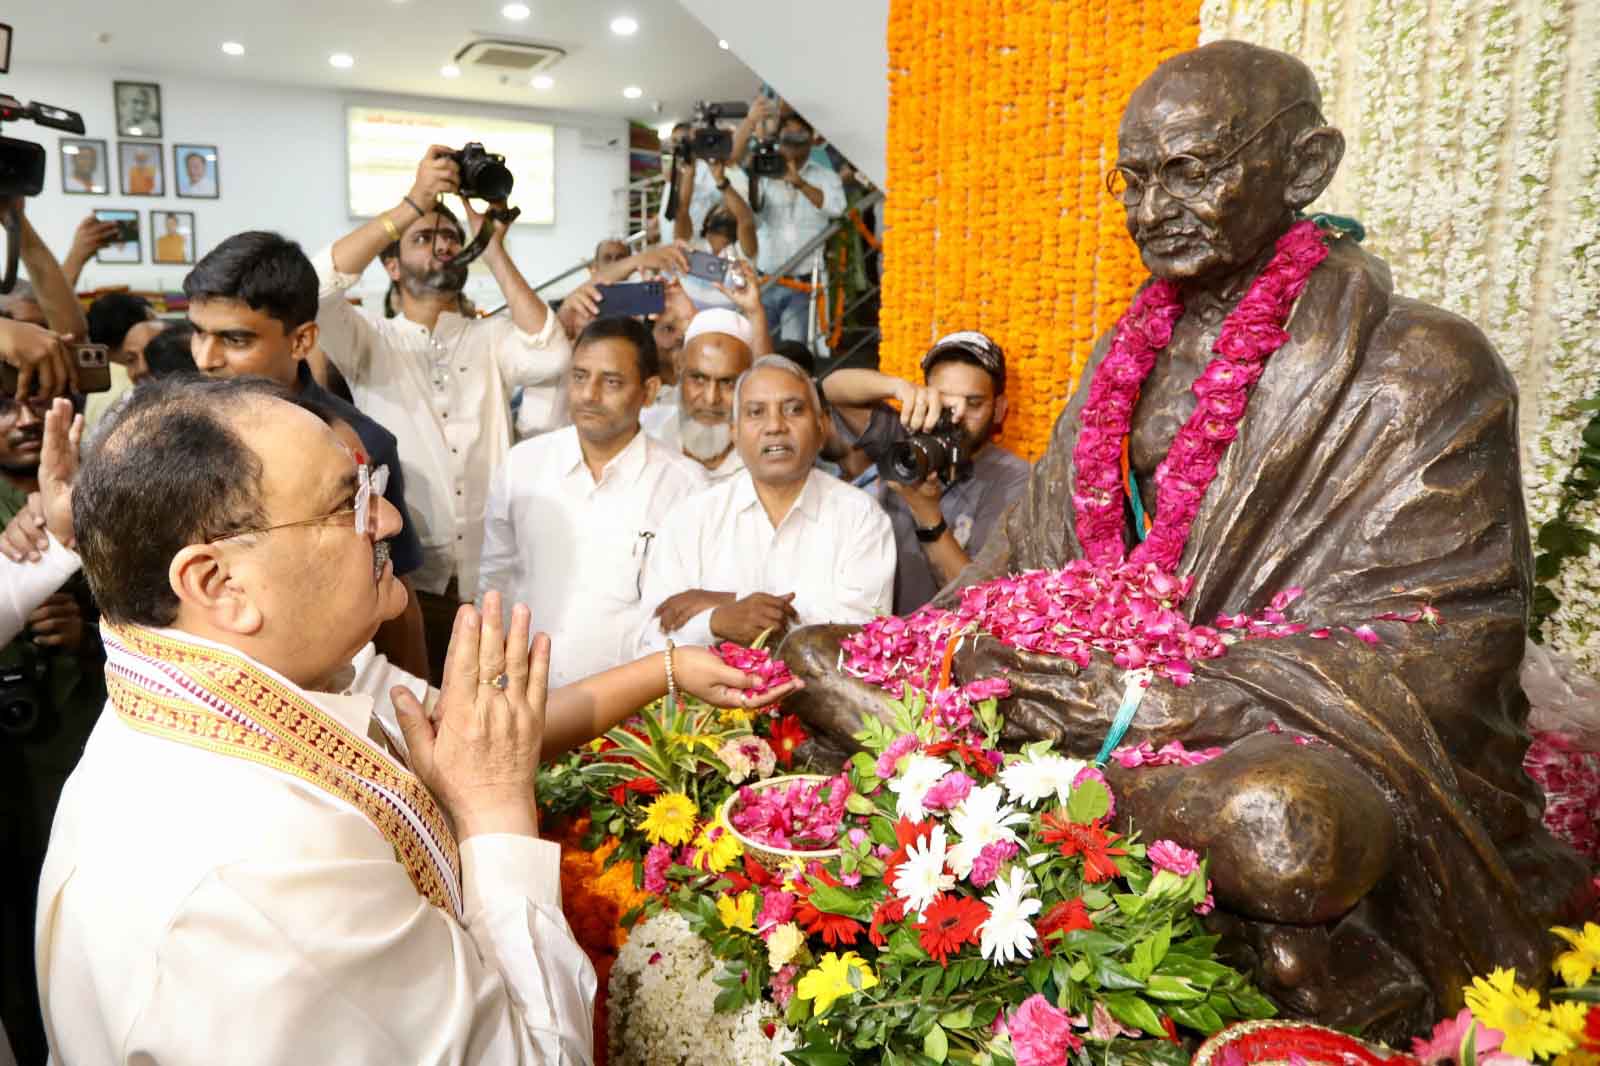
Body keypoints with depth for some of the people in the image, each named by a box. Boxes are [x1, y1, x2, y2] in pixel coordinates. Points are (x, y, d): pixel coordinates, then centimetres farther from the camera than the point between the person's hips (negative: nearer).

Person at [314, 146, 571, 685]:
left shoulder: (491, 337, 9)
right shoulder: (373, 342, 6)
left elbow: (551, 357, -12)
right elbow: (317, 284, -14)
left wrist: (494, 251, -9)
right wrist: (412, 203, -16)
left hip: (491, 578, 1)